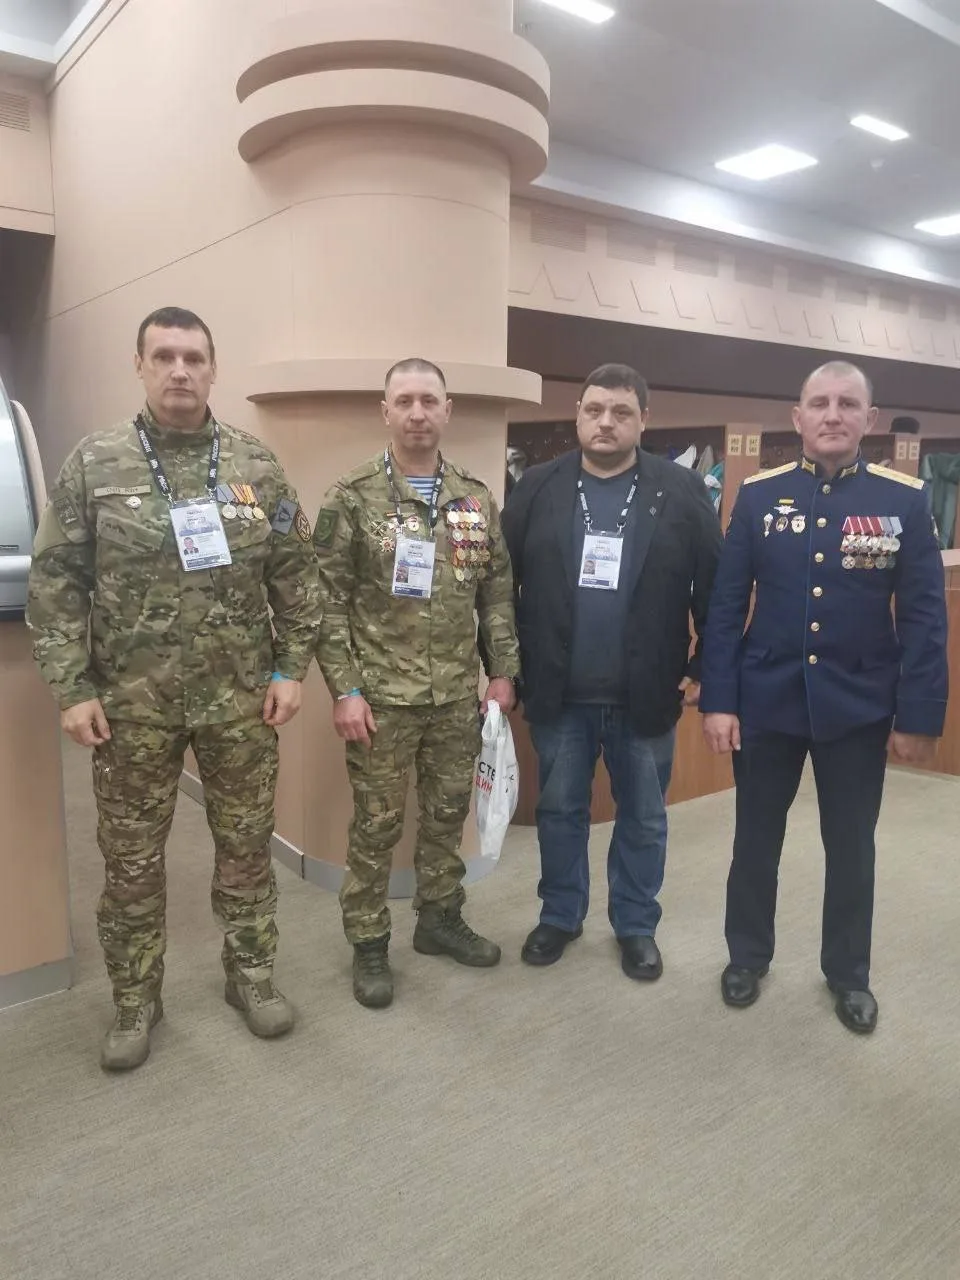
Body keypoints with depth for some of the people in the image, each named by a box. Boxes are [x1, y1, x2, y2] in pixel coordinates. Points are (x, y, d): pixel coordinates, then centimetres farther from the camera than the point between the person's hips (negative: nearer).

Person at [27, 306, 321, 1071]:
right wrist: (72, 689, -7)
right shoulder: (94, 464, -1)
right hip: (131, 701, 0)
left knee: (247, 843, 12)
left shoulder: (258, 465, 2)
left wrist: (292, 669, -2)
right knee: (131, 857, 11)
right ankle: (136, 999, 30)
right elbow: (55, 584, -2)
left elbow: (296, 575, 4)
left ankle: (251, 973, 33)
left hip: (240, 697, 1)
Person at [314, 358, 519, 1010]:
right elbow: (328, 600, -8)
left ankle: (440, 919, 36)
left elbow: (498, 591, 10)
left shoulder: (477, 498, 6)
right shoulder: (353, 497, -6)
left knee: (448, 812, 16)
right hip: (382, 695, -4)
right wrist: (345, 689, -12)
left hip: (458, 695, 4)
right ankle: (369, 944, 24)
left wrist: (503, 671, 5)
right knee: (377, 823, 7)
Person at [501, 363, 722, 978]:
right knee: (560, 809, 16)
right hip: (559, 694, 1)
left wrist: (705, 670, -4)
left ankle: (637, 924, 35)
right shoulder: (537, 488, -2)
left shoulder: (683, 492, -5)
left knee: (644, 817, 15)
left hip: (646, 694, 0)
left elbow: (715, 589, -2)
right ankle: (560, 915, 36)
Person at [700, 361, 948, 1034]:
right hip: (765, 700, 1)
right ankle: (748, 955, 36)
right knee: (756, 839, 15)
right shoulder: (759, 495, -2)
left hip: (860, 706, 0)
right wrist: (718, 699, -7)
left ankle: (849, 971, 36)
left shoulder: (905, 499, -4)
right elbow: (726, 604, -3)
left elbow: (924, 617, -4)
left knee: (852, 847, 15)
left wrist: (919, 715, -7)